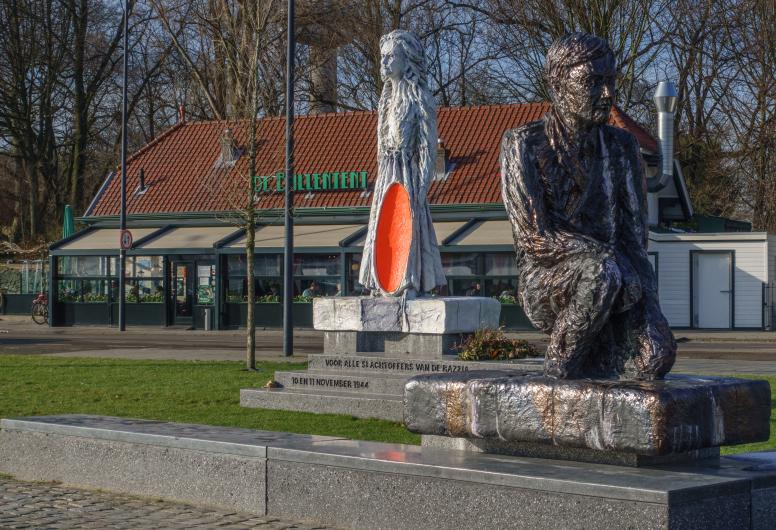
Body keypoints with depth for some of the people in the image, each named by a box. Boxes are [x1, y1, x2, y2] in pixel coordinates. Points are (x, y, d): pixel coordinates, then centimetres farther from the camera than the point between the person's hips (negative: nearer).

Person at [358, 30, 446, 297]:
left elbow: (428, 145, -11)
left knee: (409, 225, -8)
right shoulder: (389, 96, 16)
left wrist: (422, 185, -16)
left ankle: (411, 285, -5)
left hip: (408, 174, -8)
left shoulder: (418, 97, -7)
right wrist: (382, 174, 14)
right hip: (386, 173, 8)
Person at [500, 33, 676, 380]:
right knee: (602, 273, -38)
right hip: (546, 283, -4)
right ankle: (560, 366, -15)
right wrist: (610, 260, -21)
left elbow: (635, 232, 5)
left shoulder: (621, 147, 9)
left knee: (656, 354, -27)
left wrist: (642, 288, -14)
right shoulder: (523, 144, -5)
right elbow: (533, 236, -13)